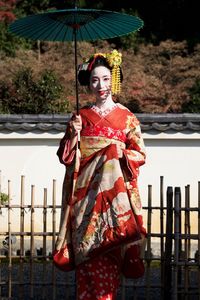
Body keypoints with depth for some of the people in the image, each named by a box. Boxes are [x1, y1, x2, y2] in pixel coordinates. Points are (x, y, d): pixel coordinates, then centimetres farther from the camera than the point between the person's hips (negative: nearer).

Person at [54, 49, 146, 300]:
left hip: (114, 193, -1)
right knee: (87, 259, -4)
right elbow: (64, 156, 11)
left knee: (109, 256, -8)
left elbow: (140, 155, 6)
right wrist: (74, 134, -6)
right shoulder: (81, 116, 11)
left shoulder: (127, 117, 7)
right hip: (85, 194, 1)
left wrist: (121, 154, -12)